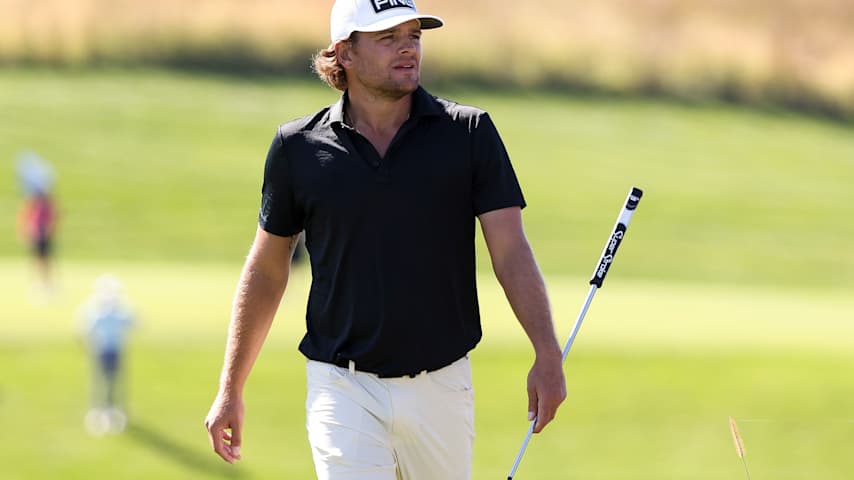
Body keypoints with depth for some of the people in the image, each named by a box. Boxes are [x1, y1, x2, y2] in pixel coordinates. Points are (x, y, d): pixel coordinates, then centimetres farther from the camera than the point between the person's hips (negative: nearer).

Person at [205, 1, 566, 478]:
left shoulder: (469, 133, 0)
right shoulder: (299, 147, 1)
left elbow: (512, 251, -3)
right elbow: (266, 270, 10)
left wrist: (548, 354, -16)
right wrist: (231, 389, 10)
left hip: (441, 384, 1)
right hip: (343, 386, -1)